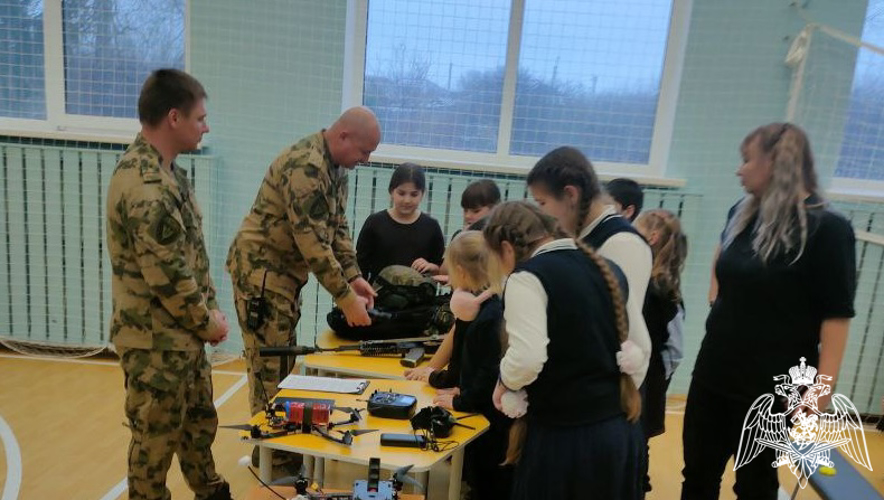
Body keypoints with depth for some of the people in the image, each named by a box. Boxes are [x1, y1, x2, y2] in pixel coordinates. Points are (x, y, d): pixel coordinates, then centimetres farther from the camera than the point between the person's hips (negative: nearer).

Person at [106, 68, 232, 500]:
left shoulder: (165, 168, 6)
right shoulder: (144, 184, -26)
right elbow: (168, 275, -25)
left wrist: (210, 308, 6)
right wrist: (208, 323, -11)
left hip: (182, 333, 10)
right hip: (156, 340, -10)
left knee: (199, 421, 24)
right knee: (157, 436, 10)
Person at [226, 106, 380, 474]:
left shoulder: (335, 166, 6)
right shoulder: (306, 166, -25)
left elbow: (337, 225, 10)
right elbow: (312, 242, -28)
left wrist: (354, 277, 0)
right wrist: (345, 298, -24)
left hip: (285, 270, 10)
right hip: (260, 268, -10)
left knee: (283, 358, 16)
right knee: (269, 363, -1)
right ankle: (272, 456, 13)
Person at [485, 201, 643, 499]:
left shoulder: (527, 277, -14)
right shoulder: (604, 267, 8)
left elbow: (527, 358, -26)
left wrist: (505, 382, -6)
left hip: (566, 436, -7)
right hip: (622, 430, 7)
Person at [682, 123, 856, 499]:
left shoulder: (826, 228, -13)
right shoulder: (740, 215, 6)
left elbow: (836, 314, -15)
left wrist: (824, 383, -18)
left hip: (771, 384, -6)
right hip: (714, 372, 6)